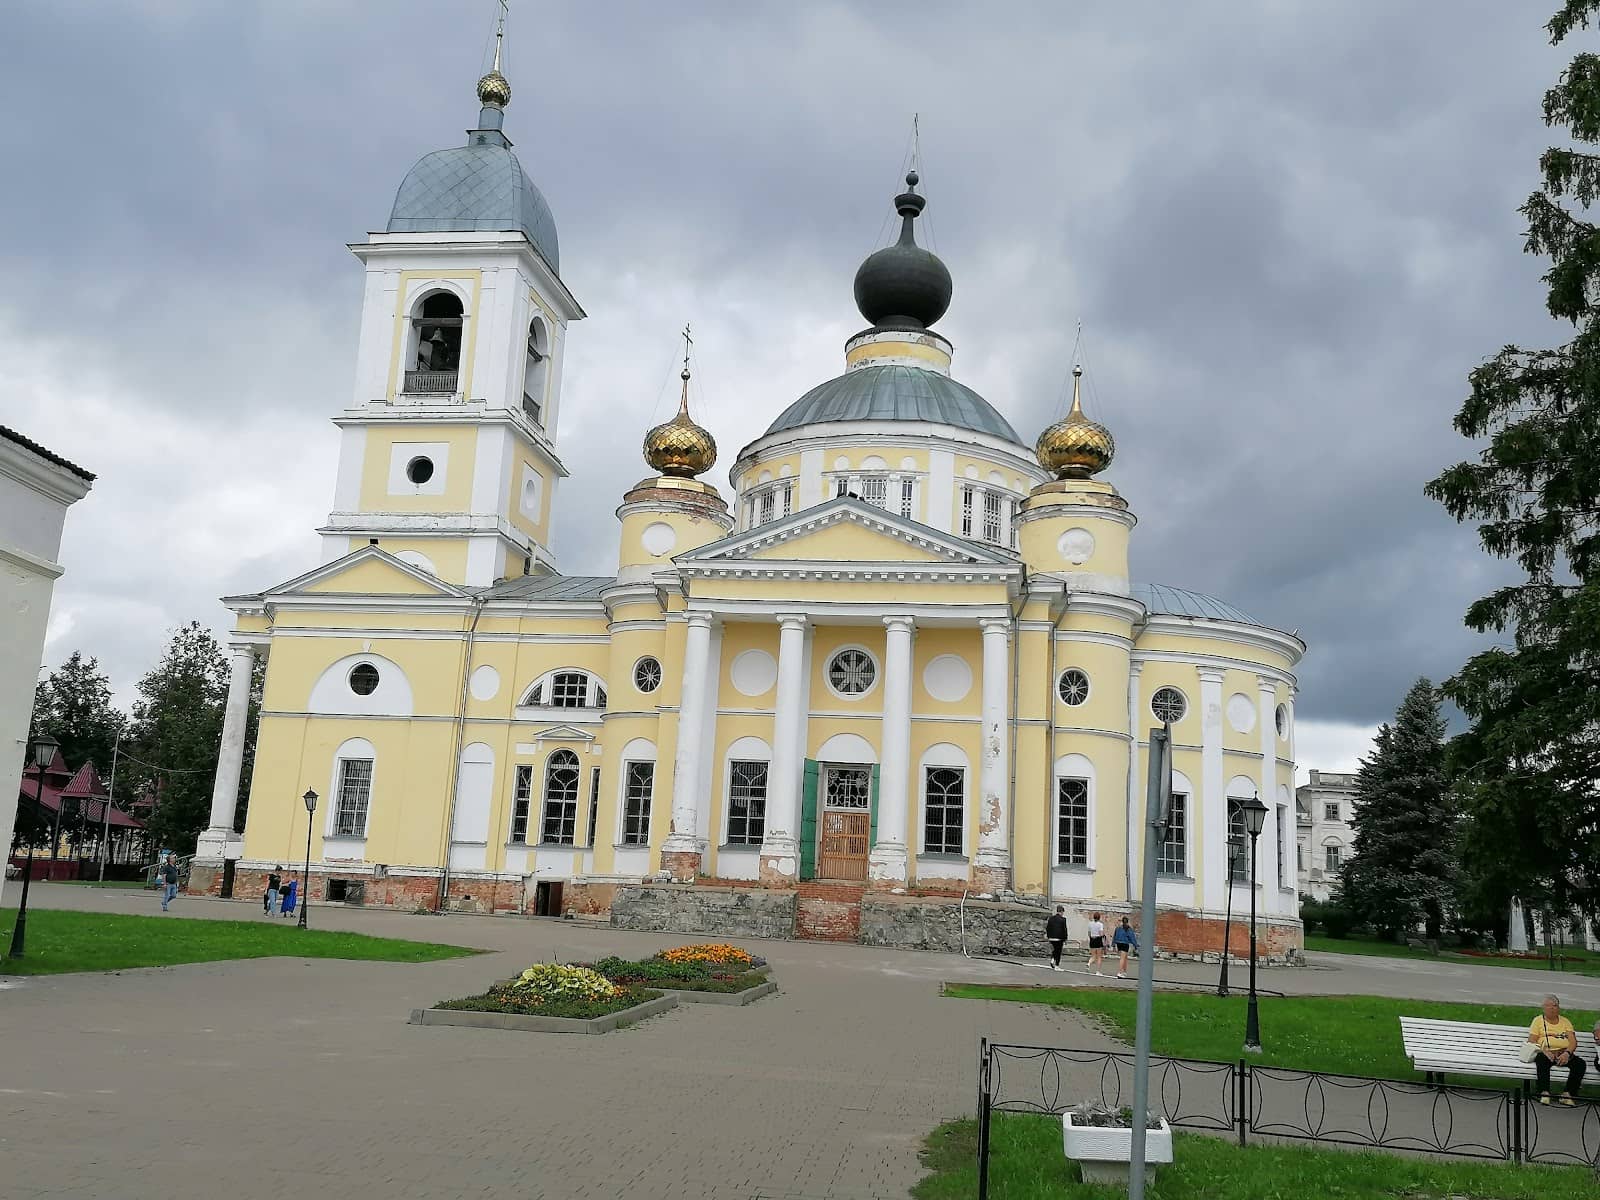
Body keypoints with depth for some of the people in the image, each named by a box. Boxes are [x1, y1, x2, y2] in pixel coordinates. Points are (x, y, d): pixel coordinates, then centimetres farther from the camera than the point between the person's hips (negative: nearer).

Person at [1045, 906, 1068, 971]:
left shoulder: (1051, 918, 4)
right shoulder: (1063, 919, -10)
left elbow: (1047, 928, 7)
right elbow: (1064, 930, -10)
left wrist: (1048, 937, 15)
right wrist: (1065, 939, -3)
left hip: (1052, 938, 4)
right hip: (1059, 938, -4)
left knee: (1054, 950, 23)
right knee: (1058, 952, 5)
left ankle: (1052, 959, 0)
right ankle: (1057, 966, 7)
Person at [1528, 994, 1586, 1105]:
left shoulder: (1565, 1021, 20)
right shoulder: (1538, 1020, 14)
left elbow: (1573, 1041, 7)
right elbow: (1531, 1041, 3)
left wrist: (1567, 1053, -15)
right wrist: (1544, 1051, -16)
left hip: (1564, 1054, 3)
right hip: (1546, 1053, -3)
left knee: (1580, 1063, -28)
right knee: (1542, 1060, -38)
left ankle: (1569, 1094, -25)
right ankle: (1544, 1093, -38)